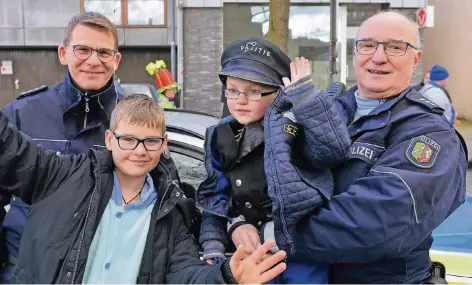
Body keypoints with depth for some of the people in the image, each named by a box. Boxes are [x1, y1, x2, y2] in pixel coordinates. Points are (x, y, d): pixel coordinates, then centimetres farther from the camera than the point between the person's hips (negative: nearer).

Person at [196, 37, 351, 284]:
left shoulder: (294, 123, -9)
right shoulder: (222, 137, 8)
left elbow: (337, 147, -27)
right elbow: (214, 195, 13)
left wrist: (303, 95, -26)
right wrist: (234, 223, -5)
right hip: (251, 254, 5)